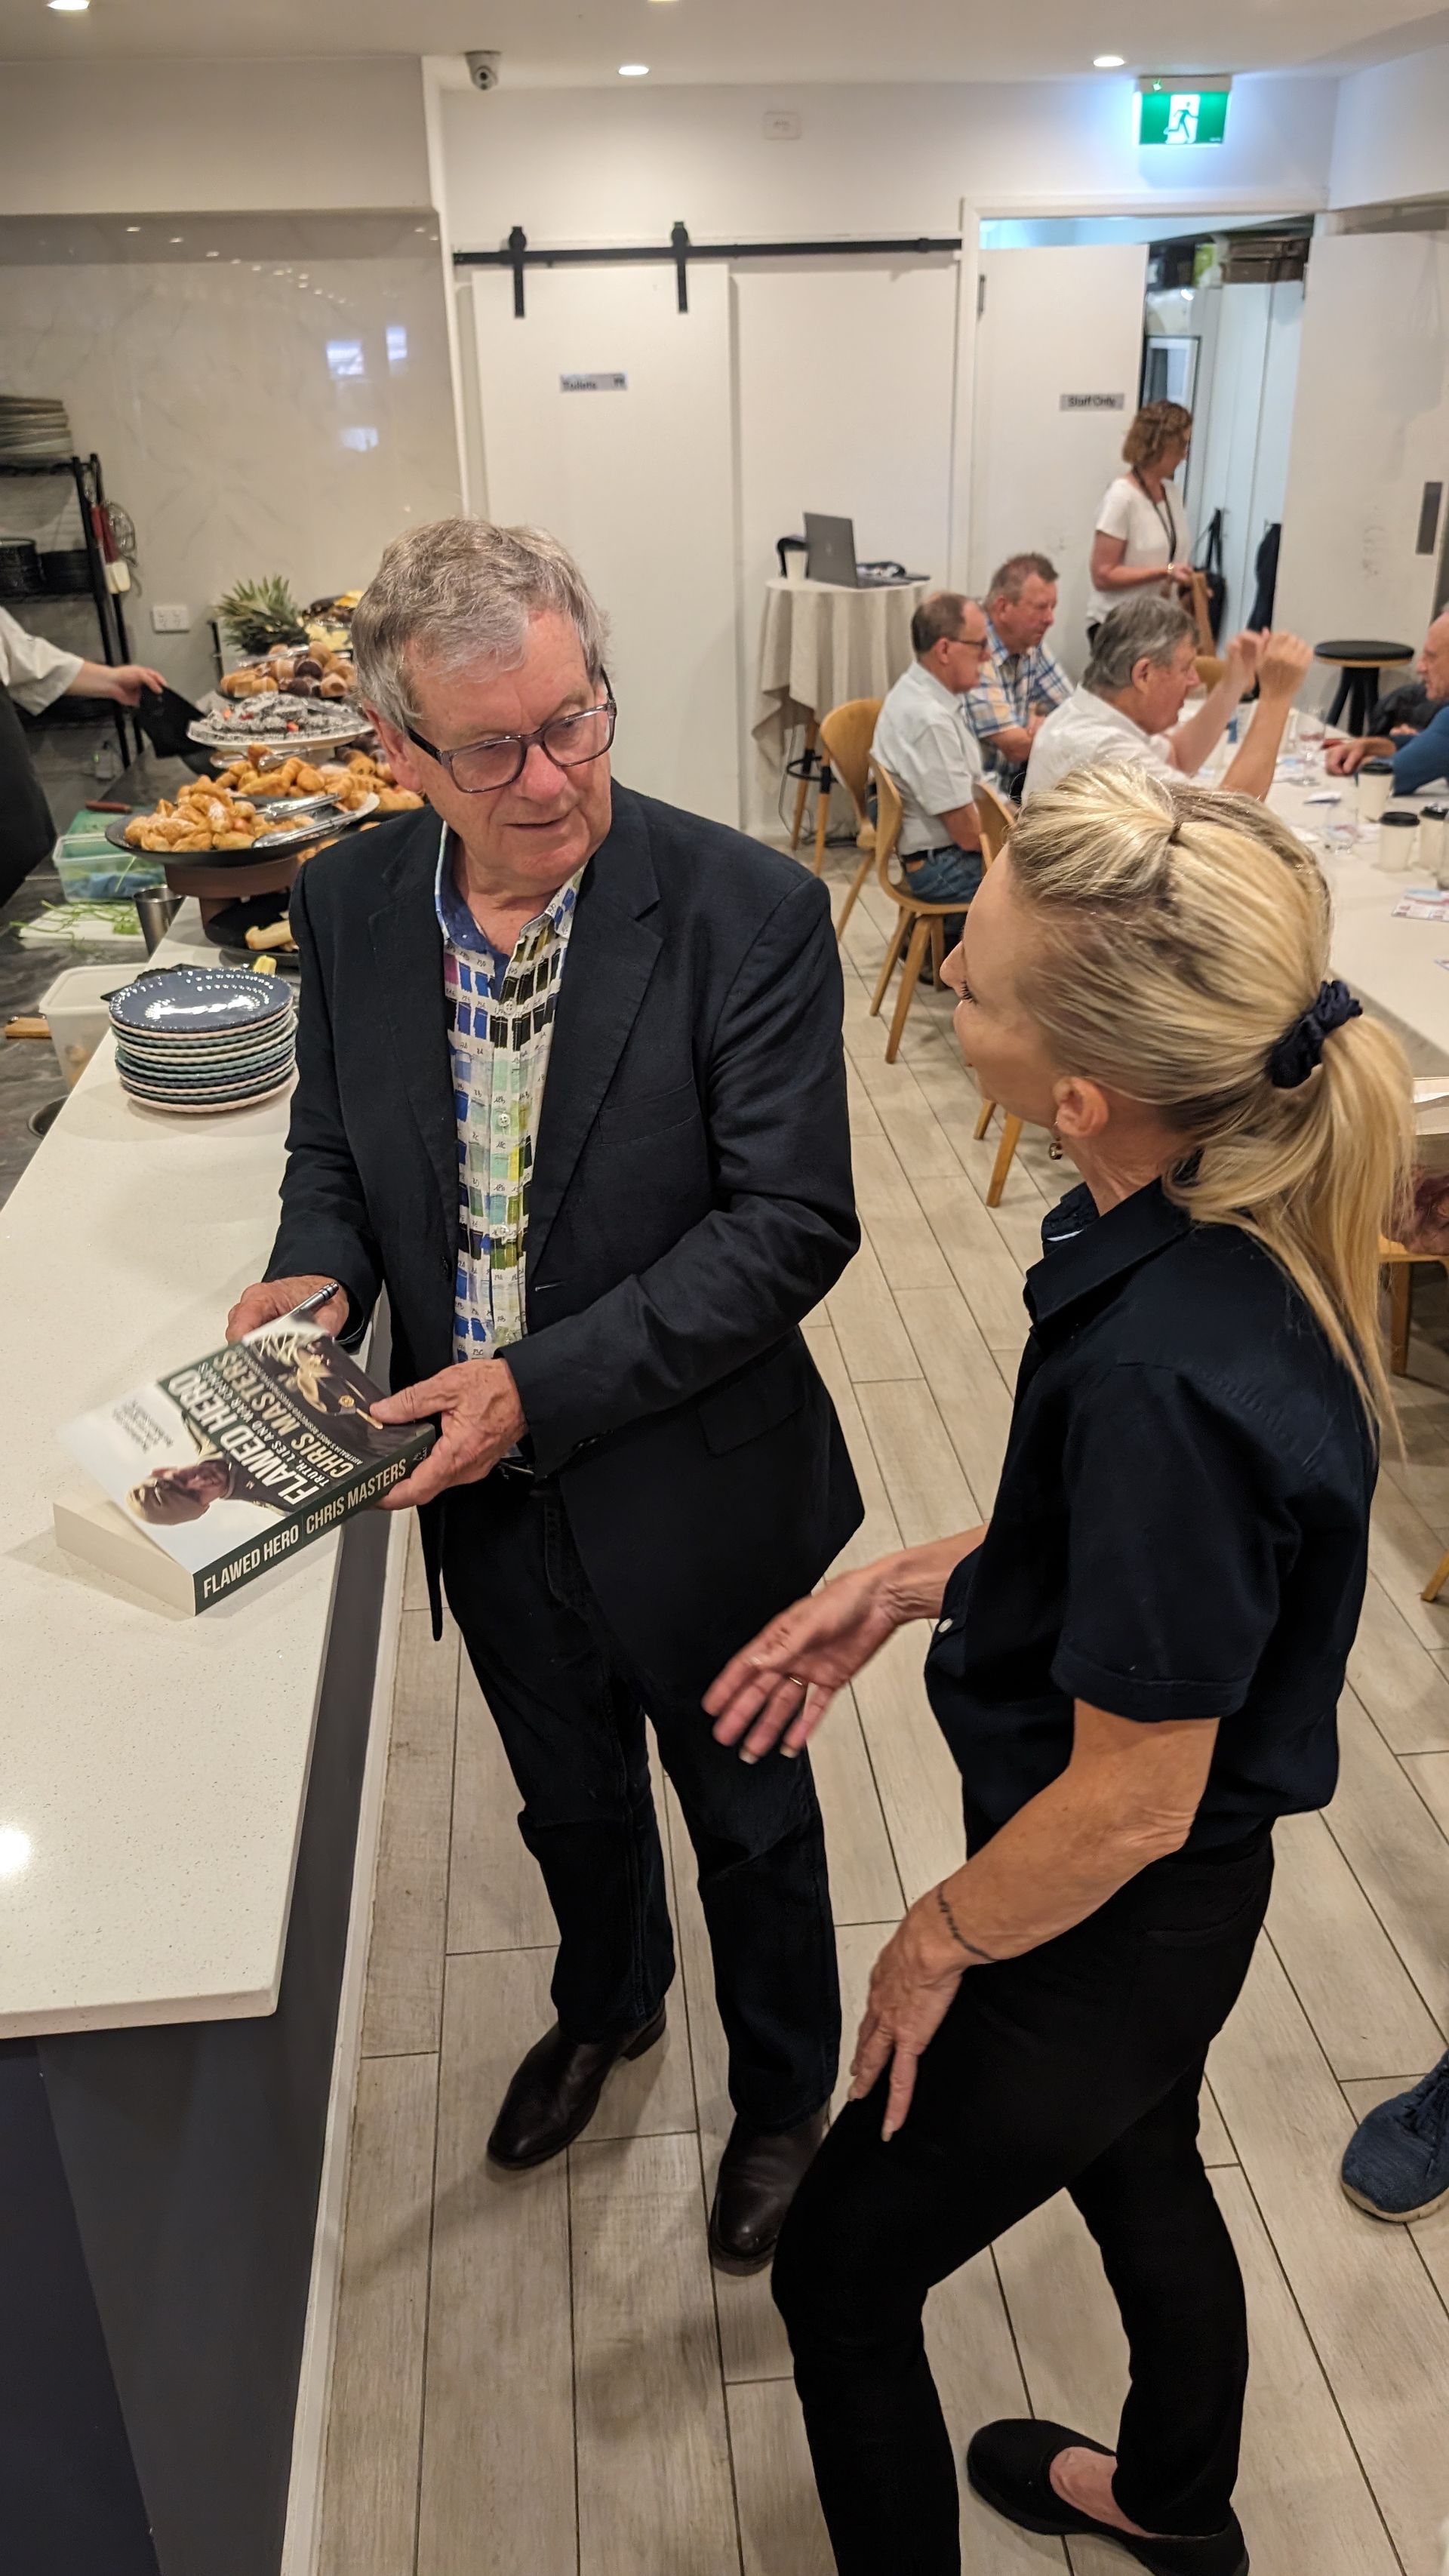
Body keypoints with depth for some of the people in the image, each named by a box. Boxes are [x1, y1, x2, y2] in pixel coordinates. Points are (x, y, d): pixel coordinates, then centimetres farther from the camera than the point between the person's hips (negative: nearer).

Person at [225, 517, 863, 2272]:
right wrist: (318, 1268, -13)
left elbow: (790, 1223, -22)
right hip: (485, 1491, 4)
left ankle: (782, 2095, 51)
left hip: (690, 1494, -4)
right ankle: (606, 2003, 62)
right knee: (568, 1802, 29)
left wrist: (543, 1384, -27)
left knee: (750, 1828, 21)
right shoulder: (349, 905, -7)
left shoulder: (747, 913, -21)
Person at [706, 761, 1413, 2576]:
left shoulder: (1170, 1378, -39)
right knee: (1138, 2174, 34)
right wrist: (912, 1583, -2)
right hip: (1172, 1903, 9)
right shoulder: (1219, 1221, -13)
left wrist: (939, 1938, -10)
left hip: (1113, 1925, -8)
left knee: (841, 2276, 16)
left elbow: (1132, 1802, -27)